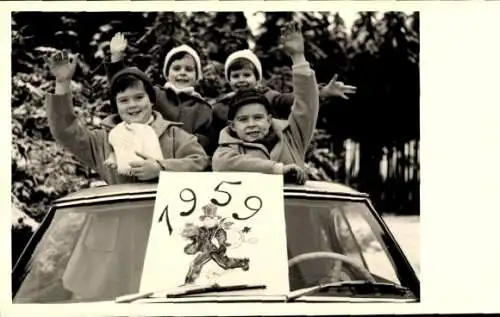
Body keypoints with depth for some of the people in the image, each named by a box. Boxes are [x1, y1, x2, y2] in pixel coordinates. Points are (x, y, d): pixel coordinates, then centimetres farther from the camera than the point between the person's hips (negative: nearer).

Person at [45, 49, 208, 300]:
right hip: (113, 236, 1)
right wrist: (63, 85, -8)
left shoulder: (172, 135, 8)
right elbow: (65, 131, 1)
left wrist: (161, 168, -18)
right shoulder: (104, 139, 12)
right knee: (100, 296, 0)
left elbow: (199, 161, -4)